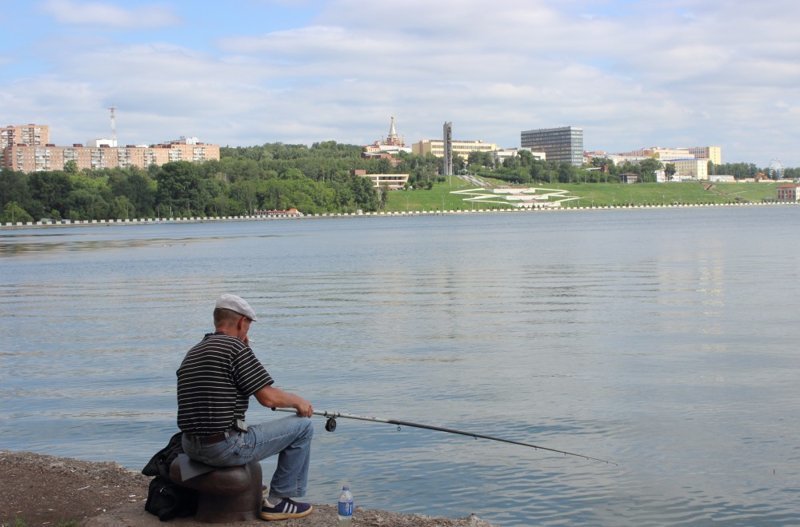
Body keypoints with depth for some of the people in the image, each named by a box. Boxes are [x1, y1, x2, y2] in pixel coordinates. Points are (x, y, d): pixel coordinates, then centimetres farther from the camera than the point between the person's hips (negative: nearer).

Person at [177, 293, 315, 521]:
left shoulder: (192, 354, 14)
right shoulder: (235, 347, -11)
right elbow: (268, 397, -14)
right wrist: (297, 400, 5)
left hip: (191, 448, 9)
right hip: (225, 448, -9)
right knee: (302, 426, 5)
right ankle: (278, 501, 10)